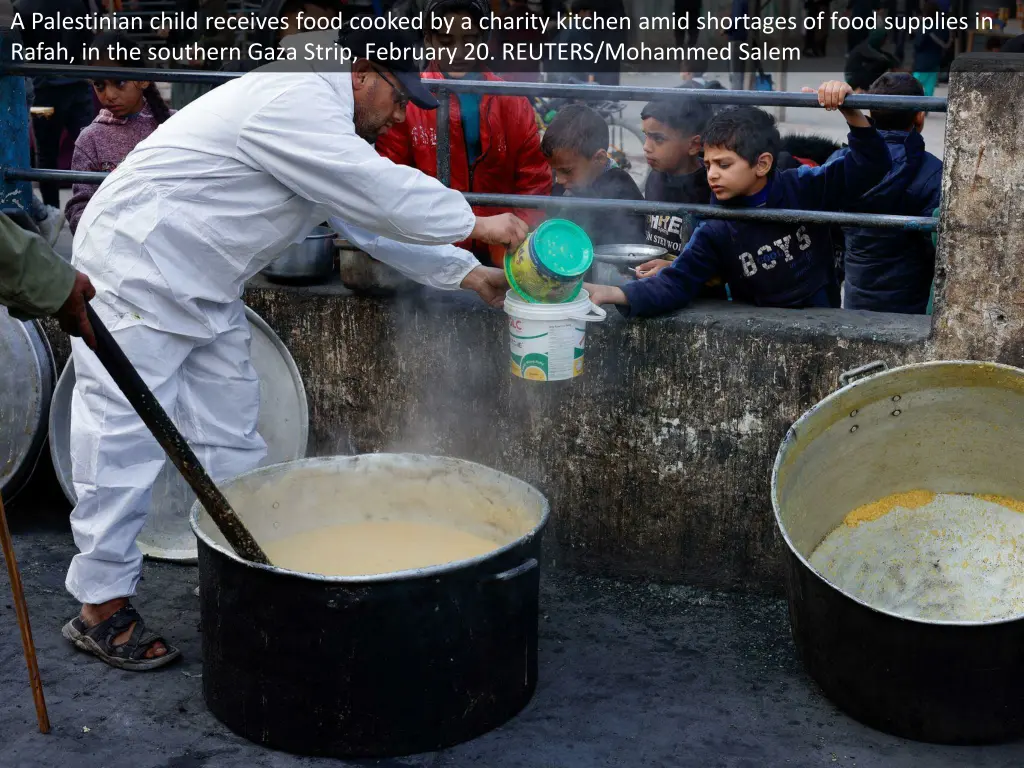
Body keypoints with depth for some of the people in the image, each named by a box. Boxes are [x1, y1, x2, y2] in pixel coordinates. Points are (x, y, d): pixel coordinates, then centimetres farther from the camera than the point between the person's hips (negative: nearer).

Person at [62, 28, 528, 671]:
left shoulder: (327, 122, 12)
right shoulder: (294, 101, -22)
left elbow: (373, 220, 16)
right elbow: (383, 194, -26)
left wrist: (467, 273, 12)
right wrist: (478, 224, -13)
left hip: (208, 294, 10)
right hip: (139, 275, -10)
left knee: (233, 442, 11)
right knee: (125, 442, -6)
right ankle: (102, 608, 4)